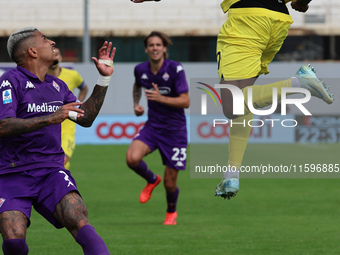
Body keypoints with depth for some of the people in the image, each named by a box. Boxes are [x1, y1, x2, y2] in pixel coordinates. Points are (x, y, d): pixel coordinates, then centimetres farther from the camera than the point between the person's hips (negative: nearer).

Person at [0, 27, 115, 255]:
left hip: (51, 171, 4)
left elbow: (85, 118, 26)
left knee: (78, 220, -24)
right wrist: (50, 119, -25)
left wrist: (104, 79, 21)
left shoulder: (57, 86, 16)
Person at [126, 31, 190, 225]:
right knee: (132, 158, -26)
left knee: (170, 183, 0)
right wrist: (136, 103, 7)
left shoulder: (175, 69, -15)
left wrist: (160, 98, -29)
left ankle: (171, 211, 35)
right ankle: (152, 180, 8)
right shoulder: (141, 70, -1)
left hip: (175, 129, -3)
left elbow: (186, 101, -17)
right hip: (152, 126, 3)